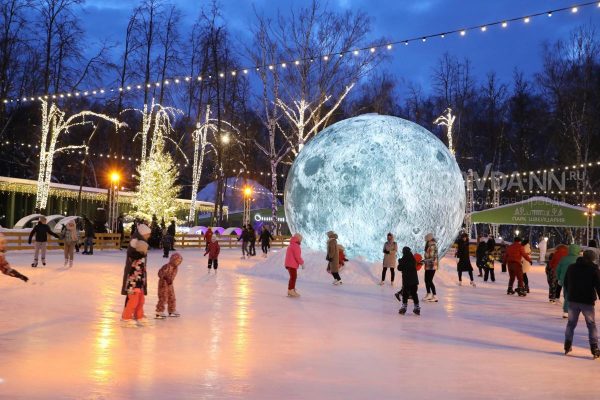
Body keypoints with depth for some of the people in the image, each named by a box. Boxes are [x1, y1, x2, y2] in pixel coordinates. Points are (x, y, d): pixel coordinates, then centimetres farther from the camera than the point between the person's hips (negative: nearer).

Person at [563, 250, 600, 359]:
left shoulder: (571, 268, 6)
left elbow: (566, 283, 12)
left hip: (573, 300, 3)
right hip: (587, 301, -3)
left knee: (571, 323, 14)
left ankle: (567, 346, 12)